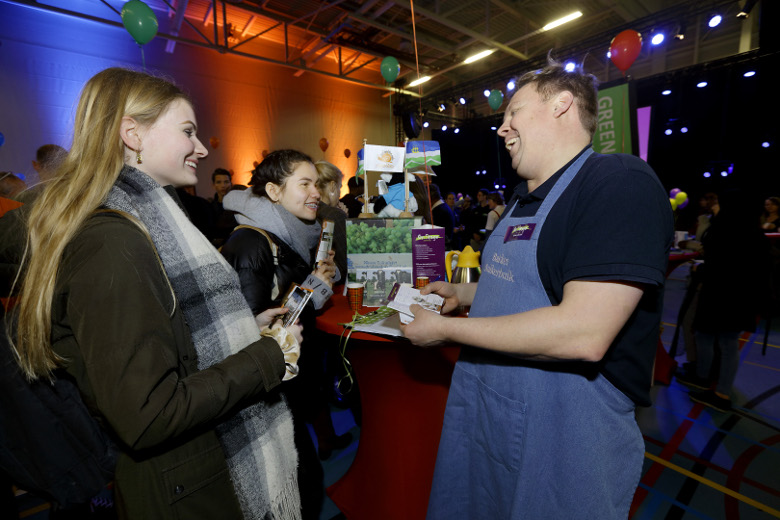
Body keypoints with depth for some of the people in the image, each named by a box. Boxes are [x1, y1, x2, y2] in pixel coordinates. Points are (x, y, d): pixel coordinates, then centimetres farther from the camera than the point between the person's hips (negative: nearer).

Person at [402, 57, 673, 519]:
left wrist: (445, 329, -22)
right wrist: (459, 293, 6)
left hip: (561, 434, -8)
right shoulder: (524, 200, 11)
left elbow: (583, 334, -29)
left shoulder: (621, 183, -19)